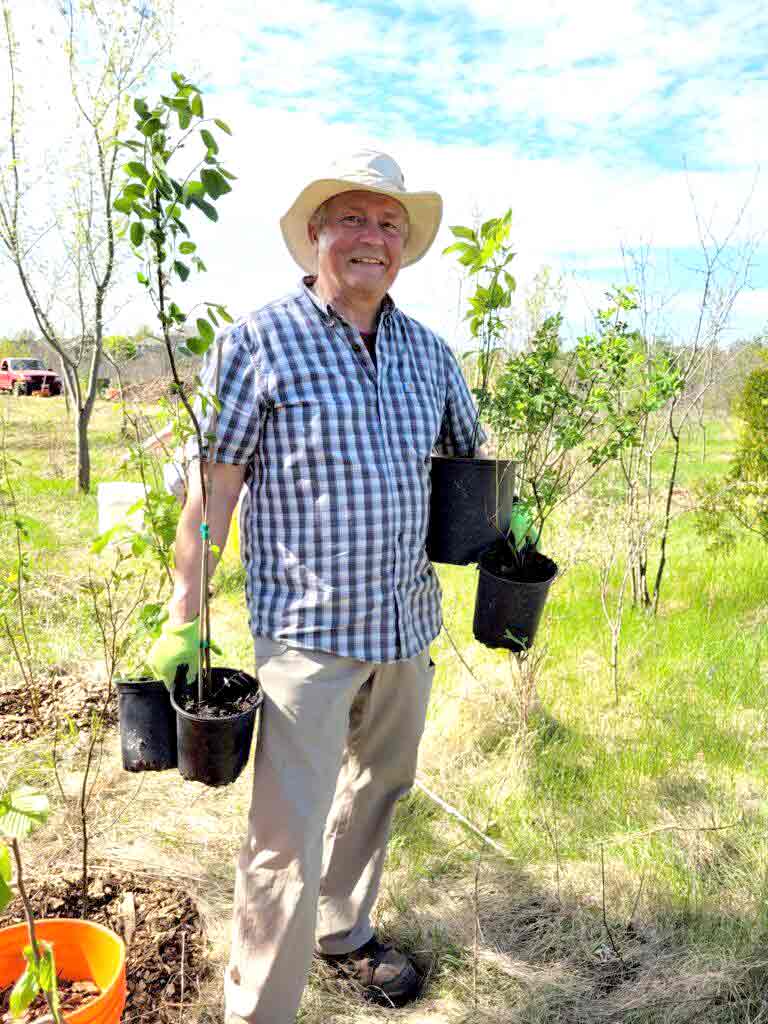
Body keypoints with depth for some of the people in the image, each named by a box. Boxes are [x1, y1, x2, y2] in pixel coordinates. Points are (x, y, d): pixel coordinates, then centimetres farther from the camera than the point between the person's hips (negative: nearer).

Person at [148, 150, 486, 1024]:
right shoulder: (259, 340, -8)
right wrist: (184, 618, -11)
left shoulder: (429, 353, 7)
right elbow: (212, 485, -9)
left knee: (378, 789, 22)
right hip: (307, 629, -6)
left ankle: (345, 932, 47)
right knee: (287, 840, -2)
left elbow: (468, 451, 22)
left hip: (406, 623, 6)